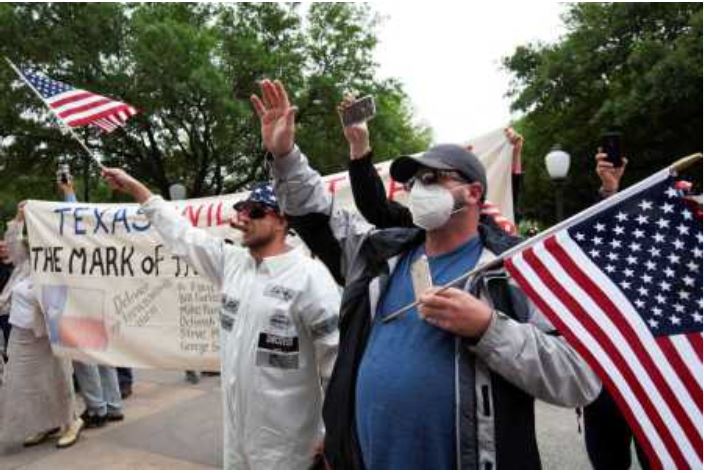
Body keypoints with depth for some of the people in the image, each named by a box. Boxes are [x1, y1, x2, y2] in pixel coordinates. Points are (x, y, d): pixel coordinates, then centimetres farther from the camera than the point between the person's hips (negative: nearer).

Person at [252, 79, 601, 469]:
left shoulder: (512, 268, -8)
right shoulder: (381, 253, 6)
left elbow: (580, 379, -13)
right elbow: (315, 210, 15)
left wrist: (487, 328, -24)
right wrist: (285, 155, 0)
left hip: (461, 461, -4)